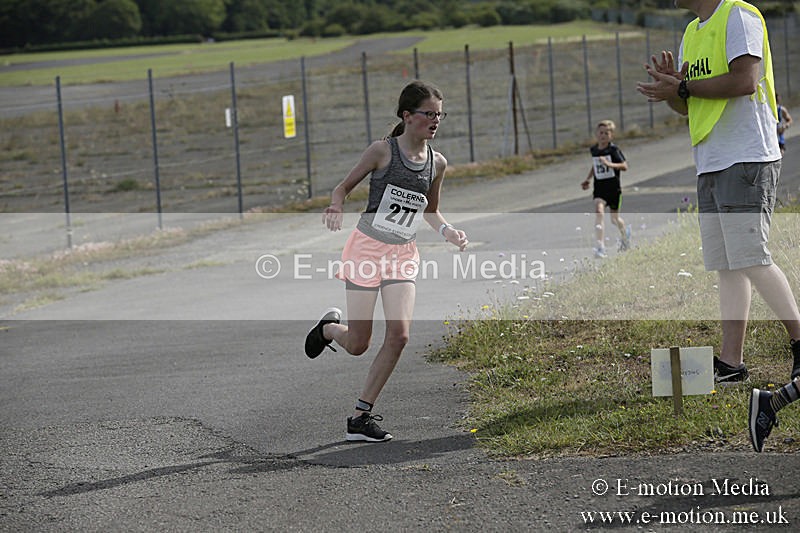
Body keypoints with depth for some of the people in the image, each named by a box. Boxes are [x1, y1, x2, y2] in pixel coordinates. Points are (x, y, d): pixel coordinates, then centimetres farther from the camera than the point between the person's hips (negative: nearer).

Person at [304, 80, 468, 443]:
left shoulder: (437, 163, 4)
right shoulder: (382, 151, -10)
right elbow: (345, 185, -1)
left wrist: (446, 231, -1)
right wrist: (336, 206, -23)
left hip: (403, 255, 4)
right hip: (367, 248, -4)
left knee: (399, 334, -14)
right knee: (358, 345, -1)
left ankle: (361, 417, -3)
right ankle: (329, 327, 38)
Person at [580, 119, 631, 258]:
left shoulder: (613, 149, -11)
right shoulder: (593, 149, 5)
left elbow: (624, 166, -17)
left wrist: (609, 164, -31)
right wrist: (588, 179, 14)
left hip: (613, 187, -3)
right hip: (599, 187, 3)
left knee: (614, 218, 10)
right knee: (599, 212, -21)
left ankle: (625, 236, 45)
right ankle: (600, 247, -25)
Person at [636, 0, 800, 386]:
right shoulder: (692, 33, 21)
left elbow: (745, 80, -20)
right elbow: (685, 106, 22)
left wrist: (682, 86, -15)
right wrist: (669, 83, 0)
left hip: (747, 160, -9)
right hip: (710, 165, 9)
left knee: (750, 259, -12)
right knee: (726, 265, 6)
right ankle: (731, 361, 5)